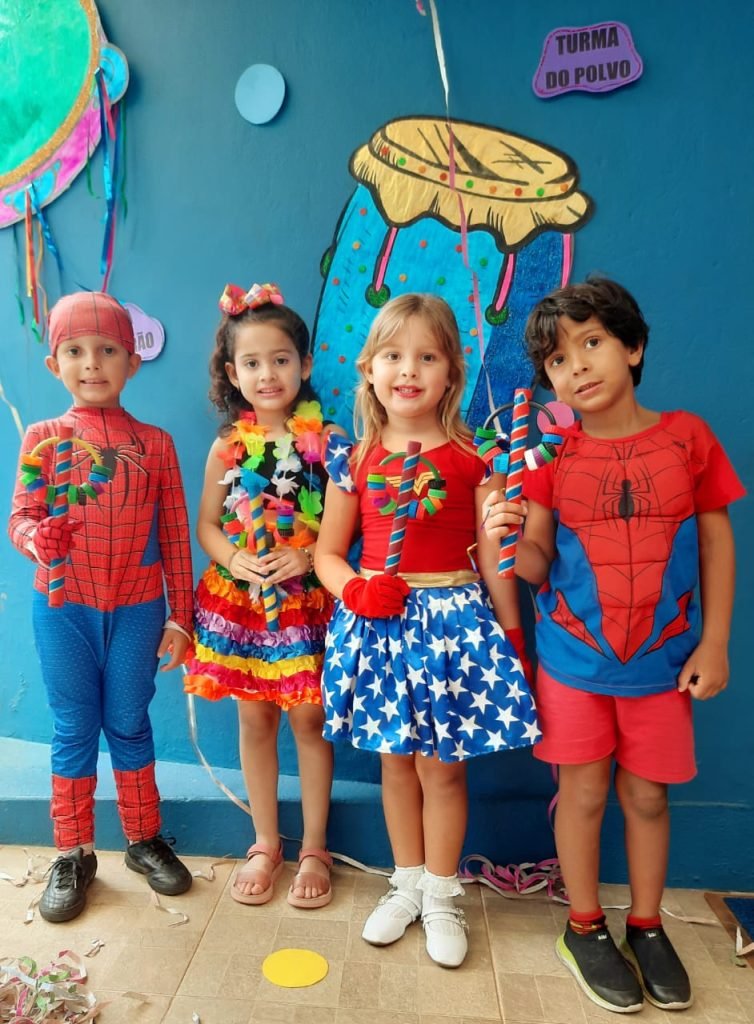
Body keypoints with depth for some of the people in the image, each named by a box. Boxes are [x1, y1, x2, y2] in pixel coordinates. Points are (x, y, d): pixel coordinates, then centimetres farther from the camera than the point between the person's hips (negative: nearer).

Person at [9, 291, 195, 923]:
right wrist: (39, 538, -29)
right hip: (63, 607, 0)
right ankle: (74, 854, 29)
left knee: (130, 725, 12)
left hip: (137, 608, 0)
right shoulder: (45, 438, 0)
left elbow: (175, 536, 0)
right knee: (74, 731, 11)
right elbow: (21, 517, -4)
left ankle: (144, 839, 32)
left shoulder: (155, 443, 0)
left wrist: (179, 616, 0)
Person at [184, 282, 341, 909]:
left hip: (306, 601, -2)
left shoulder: (325, 441, -6)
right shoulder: (227, 446, 2)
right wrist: (235, 559, -12)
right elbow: (206, 524, 6)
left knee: (307, 719, 7)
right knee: (254, 719, 13)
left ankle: (314, 850, 27)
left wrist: (309, 555, -20)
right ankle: (266, 844, 32)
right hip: (240, 599, 3)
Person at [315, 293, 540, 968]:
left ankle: (441, 894, 31)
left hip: (455, 620, -2)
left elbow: (494, 557, 0)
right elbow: (328, 551, 6)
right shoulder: (355, 460, 2)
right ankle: (407, 882, 37)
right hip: (378, 622, 2)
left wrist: (511, 635, 1)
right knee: (396, 759, 15)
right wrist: (353, 589, -13)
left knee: (443, 765, 8)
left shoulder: (474, 457, -3)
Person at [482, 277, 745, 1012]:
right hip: (573, 657, 0)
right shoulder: (552, 455, -7)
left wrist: (713, 643, -1)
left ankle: (646, 928, 39)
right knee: (584, 792, 12)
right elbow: (539, 564, -7)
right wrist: (509, 542, -29)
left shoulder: (687, 437, -5)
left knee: (647, 794, 15)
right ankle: (584, 929, 34)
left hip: (662, 660, 1)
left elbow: (716, 542, 1)